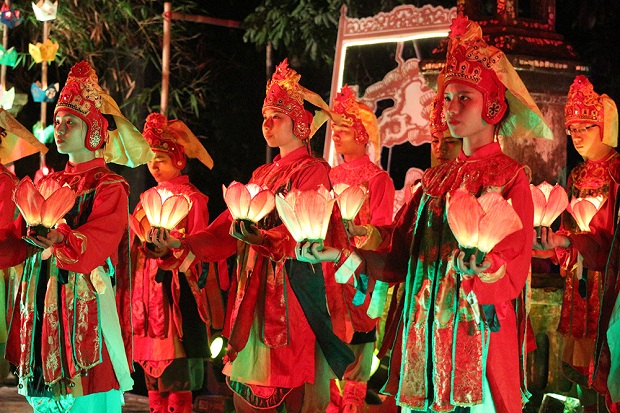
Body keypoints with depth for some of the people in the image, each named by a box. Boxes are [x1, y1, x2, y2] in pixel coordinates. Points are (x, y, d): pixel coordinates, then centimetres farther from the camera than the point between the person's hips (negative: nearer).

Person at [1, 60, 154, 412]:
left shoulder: (108, 186, -2)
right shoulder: (49, 183, 17)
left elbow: (95, 245, -17)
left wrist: (58, 239, -32)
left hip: (86, 305, -6)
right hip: (43, 302, 6)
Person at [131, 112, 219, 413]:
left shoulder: (191, 199, -3)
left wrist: (167, 249, -25)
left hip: (177, 292, -7)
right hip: (148, 292, 7)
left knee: (177, 381, -9)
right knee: (154, 381, 6)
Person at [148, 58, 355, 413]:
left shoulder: (313, 171, -2)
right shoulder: (262, 175, 20)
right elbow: (229, 229, 13)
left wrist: (258, 236, -34)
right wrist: (181, 243, -1)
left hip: (294, 289, -7)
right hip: (254, 293, 7)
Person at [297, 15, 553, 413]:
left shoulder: (510, 177, -2)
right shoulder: (436, 178, 15)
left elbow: (514, 271, -11)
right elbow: (398, 252, 11)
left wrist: (487, 269, -32)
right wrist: (337, 253, -1)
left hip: (478, 330, -5)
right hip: (423, 331, 5)